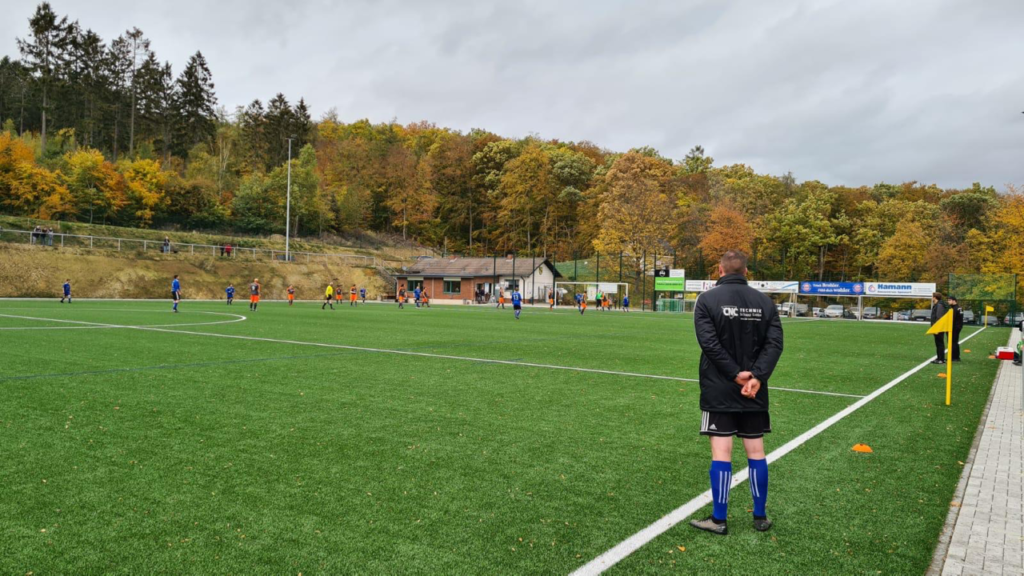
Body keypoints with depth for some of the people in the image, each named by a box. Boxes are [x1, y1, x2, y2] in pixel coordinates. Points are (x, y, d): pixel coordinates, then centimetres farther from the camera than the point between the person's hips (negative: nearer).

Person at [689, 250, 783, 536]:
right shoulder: (765, 301, 5)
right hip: (754, 391, 3)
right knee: (756, 451, 12)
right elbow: (775, 343, -5)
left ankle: (719, 519, 6)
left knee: (721, 452, 0)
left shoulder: (707, 300, -6)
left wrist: (736, 373, -13)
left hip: (718, 391, -3)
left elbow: (709, 343, -16)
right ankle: (760, 516, 21)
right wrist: (757, 377, -14)